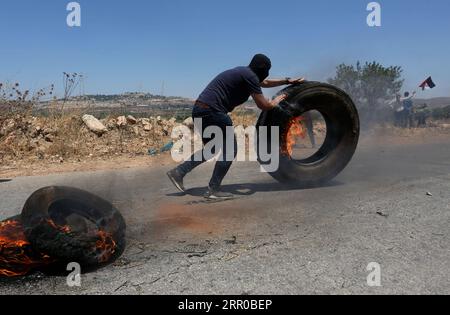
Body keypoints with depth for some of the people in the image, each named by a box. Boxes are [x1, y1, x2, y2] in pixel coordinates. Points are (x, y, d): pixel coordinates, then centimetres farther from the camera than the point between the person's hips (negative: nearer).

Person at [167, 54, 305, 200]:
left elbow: (264, 82, 36)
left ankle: (178, 172, 20)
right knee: (230, 150, 0)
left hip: (199, 110, 10)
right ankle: (213, 190, 1)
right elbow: (263, 105, -7)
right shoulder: (249, 76, -9)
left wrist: (288, 81, 37)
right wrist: (277, 101, 13)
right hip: (212, 111, -10)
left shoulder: (244, 72, 20)